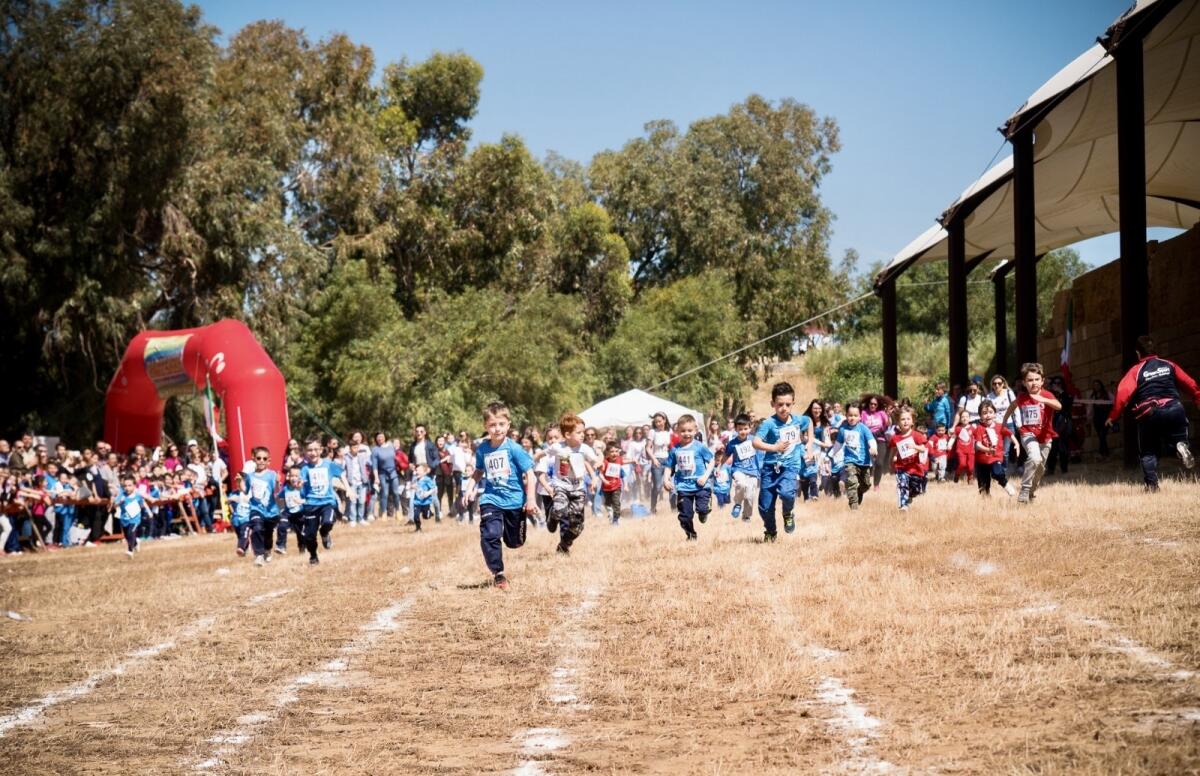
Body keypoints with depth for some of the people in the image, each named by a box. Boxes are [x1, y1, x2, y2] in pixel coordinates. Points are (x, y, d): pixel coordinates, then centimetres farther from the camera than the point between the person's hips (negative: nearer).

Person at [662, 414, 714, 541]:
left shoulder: (700, 447, -6)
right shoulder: (675, 450, 3)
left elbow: (711, 461, -1)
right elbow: (669, 467, 10)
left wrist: (706, 476, -13)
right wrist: (666, 479, -6)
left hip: (700, 485, -3)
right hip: (683, 487, 3)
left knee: (702, 509, -16)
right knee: (685, 515, 5)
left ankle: (703, 512, 22)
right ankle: (691, 535, 25)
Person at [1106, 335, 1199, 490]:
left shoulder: (1136, 371, 6)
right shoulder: (1169, 365, 15)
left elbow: (1123, 394, -5)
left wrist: (1112, 416, -3)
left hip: (1148, 415, -1)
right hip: (1174, 409, 1)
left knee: (1148, 452, 13)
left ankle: (1151, 484, -1)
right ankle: (1181, 444, -12)